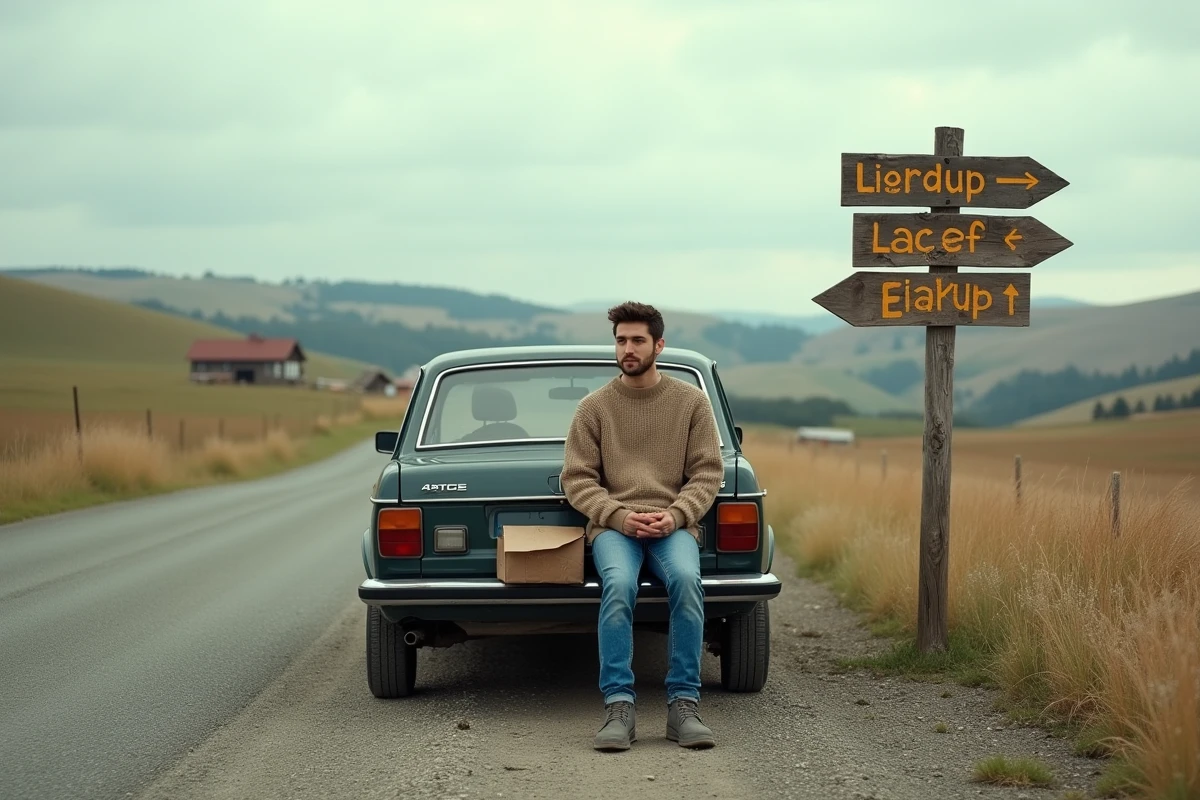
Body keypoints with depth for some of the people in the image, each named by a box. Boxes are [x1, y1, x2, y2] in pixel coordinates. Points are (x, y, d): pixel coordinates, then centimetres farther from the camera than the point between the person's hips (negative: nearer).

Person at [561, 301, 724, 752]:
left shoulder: (691, 401, 11)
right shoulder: (594, 407, 10)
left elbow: (707, 473, 8)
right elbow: (577, 479, 6)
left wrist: (675, 515, -11)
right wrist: (619, 516, -11)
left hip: (673, 524, 0)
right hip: (612, 524, 0)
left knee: (686, 580, -34)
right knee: (619, 584, -34)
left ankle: (684, 706, -29)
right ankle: (619, 708, -33)